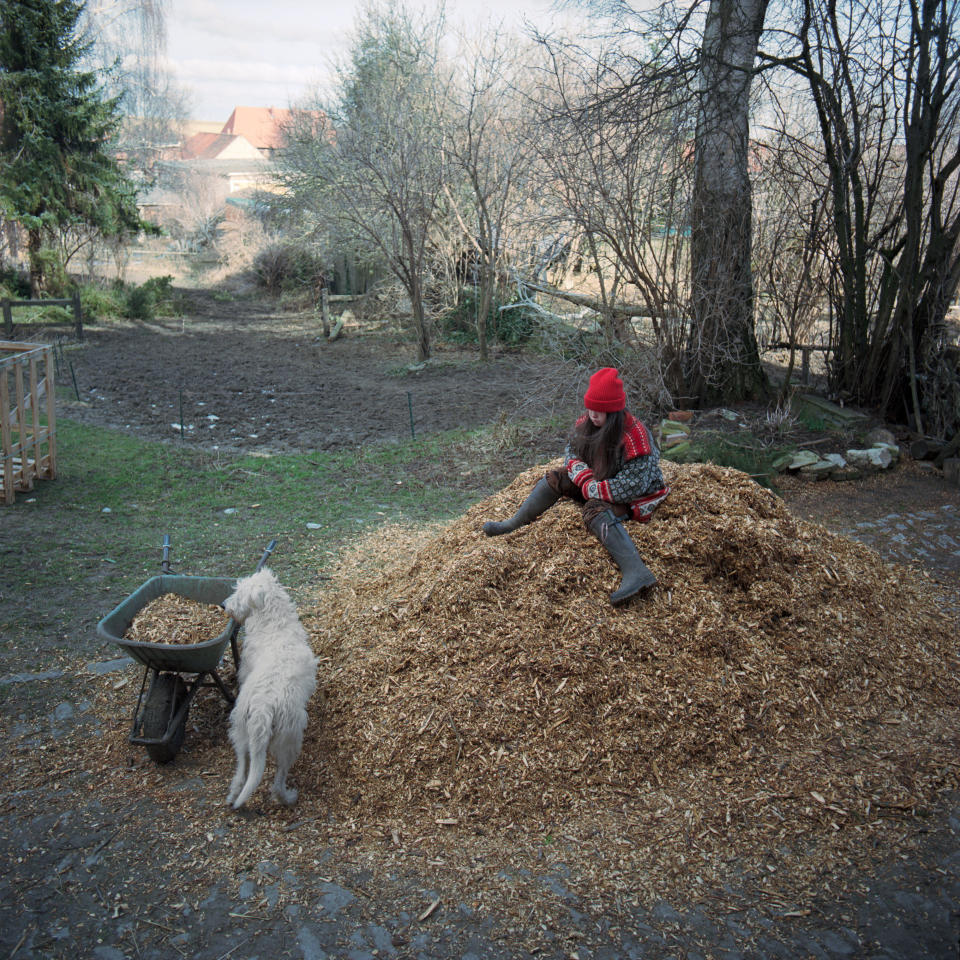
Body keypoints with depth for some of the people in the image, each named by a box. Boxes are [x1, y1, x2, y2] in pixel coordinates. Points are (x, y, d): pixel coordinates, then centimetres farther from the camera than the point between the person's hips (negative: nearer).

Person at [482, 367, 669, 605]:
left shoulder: (634, 436, -28)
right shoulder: (586, 423, -5)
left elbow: (632, 485, -30)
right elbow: (571, 452, 5)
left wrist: (592, 490, -22)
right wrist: (586, 479, -15)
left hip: (636, 497, -8)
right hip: (599, 484, 9)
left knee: (597, 509, -37)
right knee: (556, 477, -2)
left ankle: (637, 573, -51)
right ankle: (513, 525, 7)